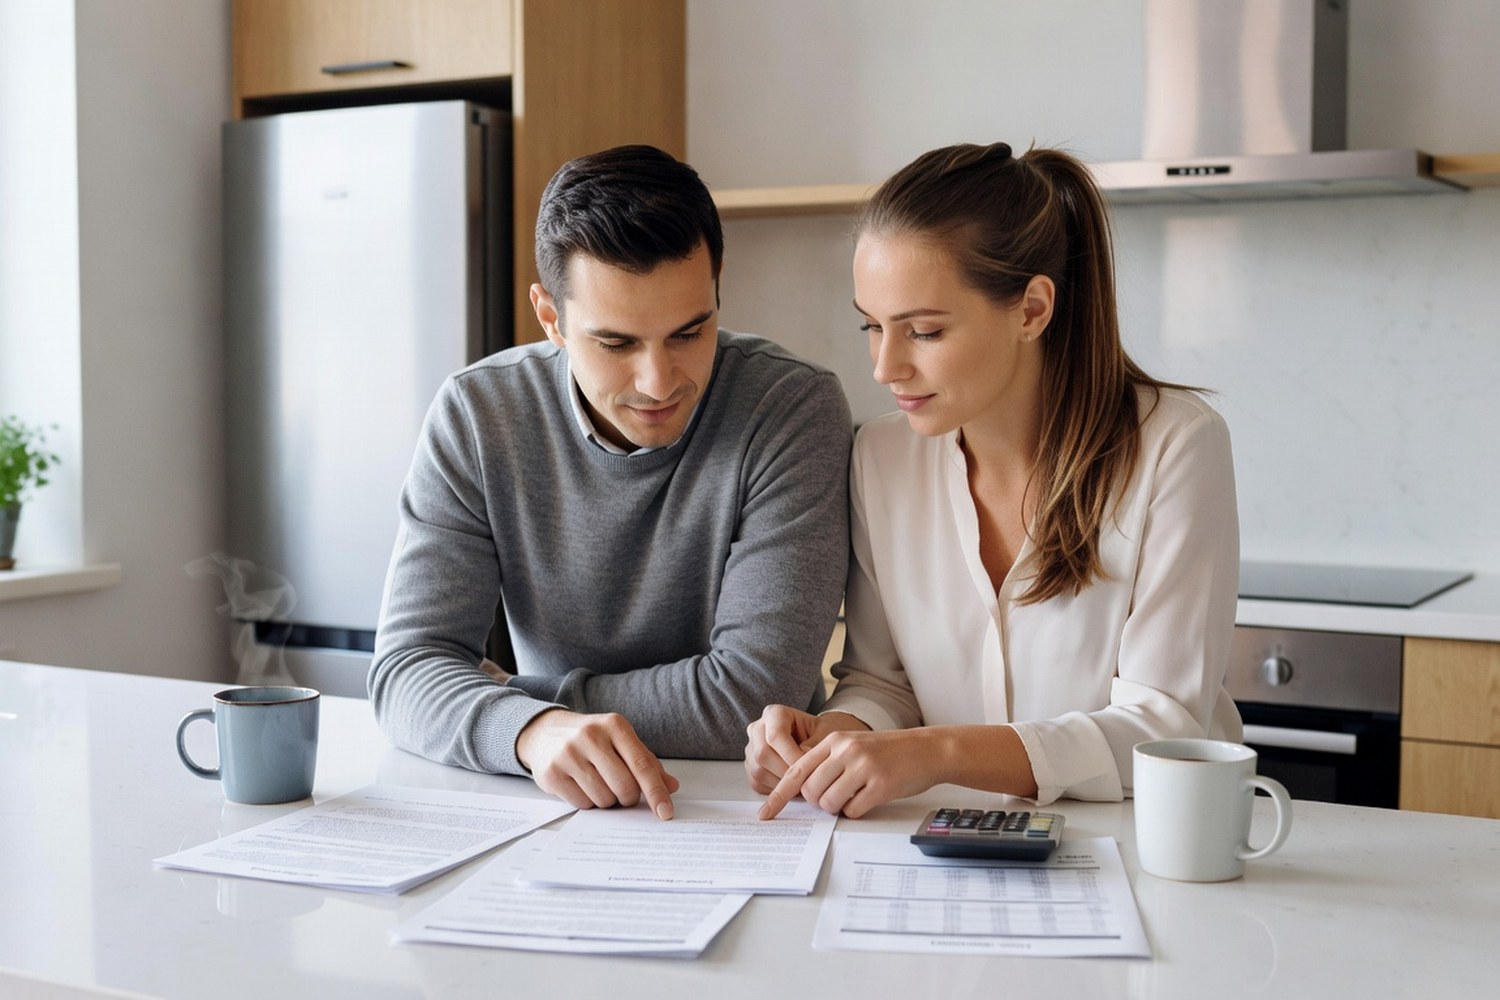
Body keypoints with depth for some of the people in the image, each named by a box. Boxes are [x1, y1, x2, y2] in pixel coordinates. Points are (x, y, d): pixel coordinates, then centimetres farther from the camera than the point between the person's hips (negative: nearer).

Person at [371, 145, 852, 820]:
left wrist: (511, 693, -10)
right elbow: (408, 668, -10)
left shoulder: (795, 410, -14)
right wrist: (533, 728, -31)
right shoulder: (475, 417, -6)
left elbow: (755, 694, -18)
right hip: (542, 813, 3)